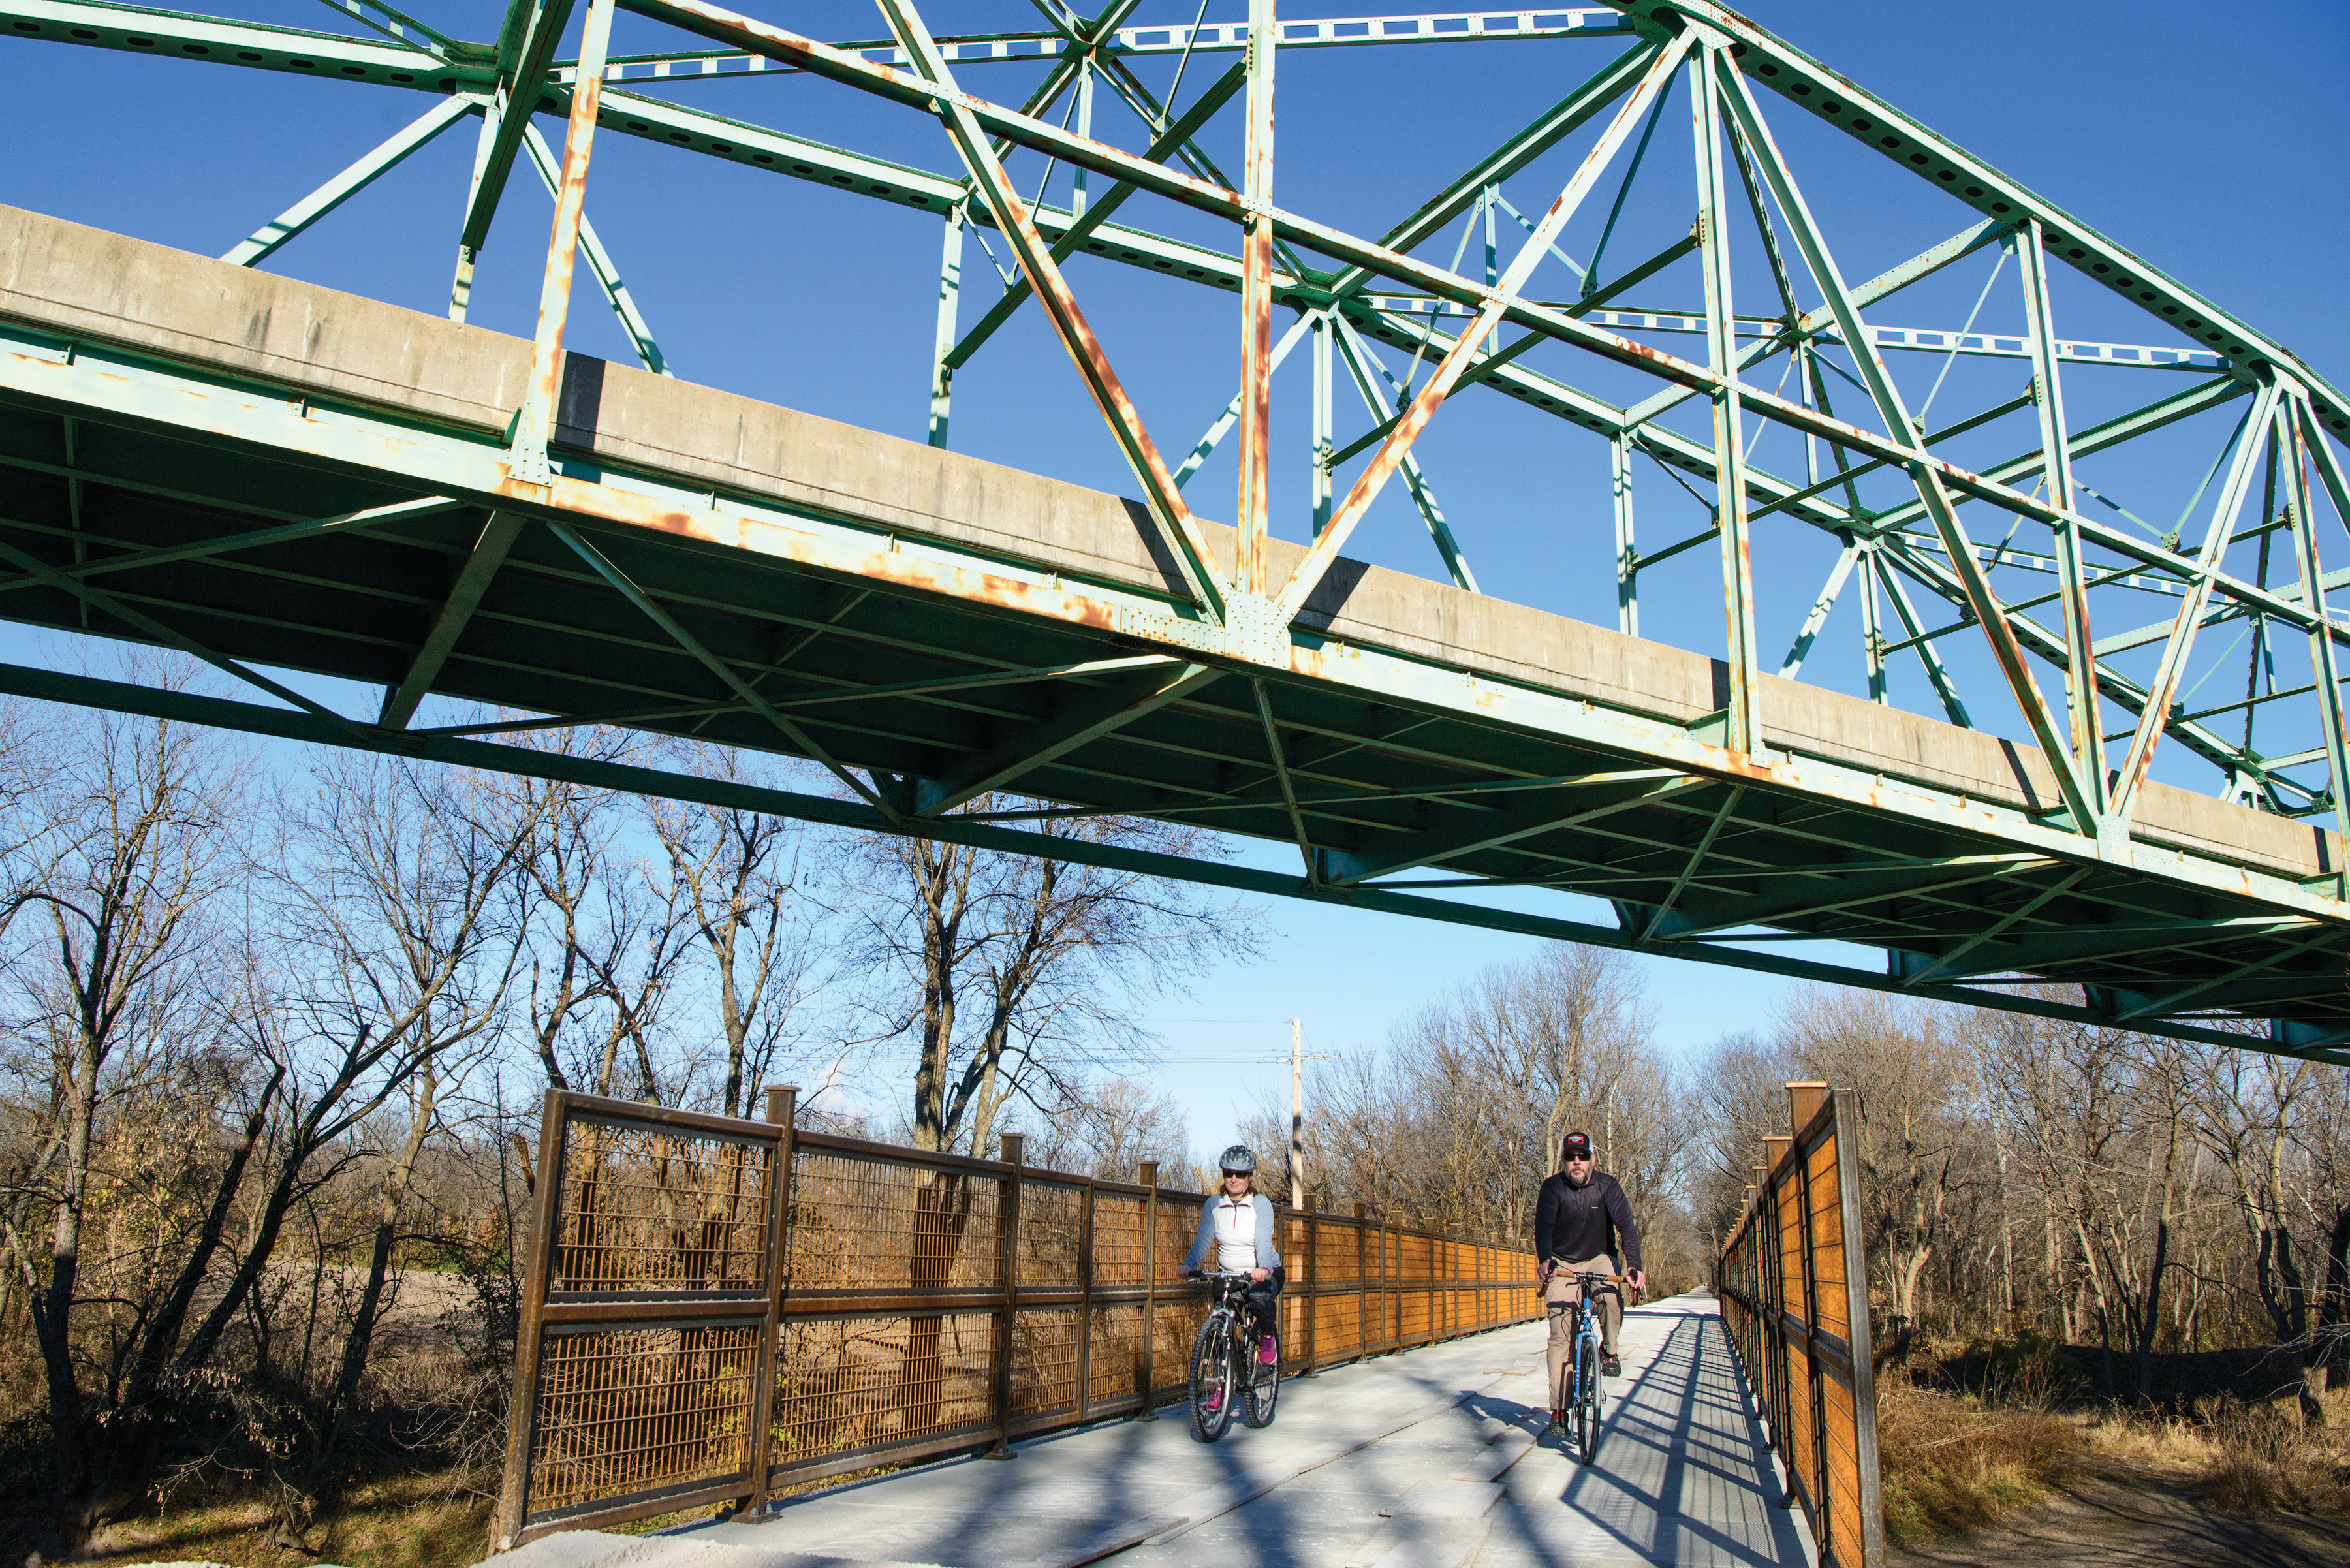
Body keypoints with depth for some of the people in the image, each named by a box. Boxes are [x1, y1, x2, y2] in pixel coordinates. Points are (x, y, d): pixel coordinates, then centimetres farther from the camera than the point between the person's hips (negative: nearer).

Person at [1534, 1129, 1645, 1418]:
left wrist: (1633, 1264, -37)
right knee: (1561, 1336, -10)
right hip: (1563, 1263, 0)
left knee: (1612, 1297, -33)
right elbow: (1543, 1225, -25)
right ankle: (1558, 1409, -4)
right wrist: (1544, 1260, -44)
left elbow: (1626, 1224, -21)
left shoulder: (1607, 1186, -12)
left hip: (1599, 1258, 0)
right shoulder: (1553, 1187, -13)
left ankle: (1609, 1351, -4)